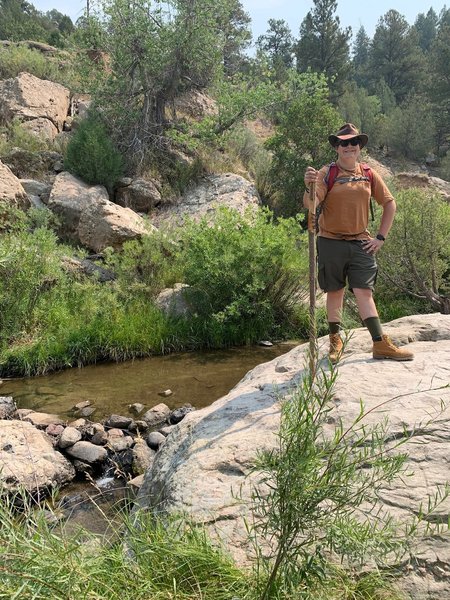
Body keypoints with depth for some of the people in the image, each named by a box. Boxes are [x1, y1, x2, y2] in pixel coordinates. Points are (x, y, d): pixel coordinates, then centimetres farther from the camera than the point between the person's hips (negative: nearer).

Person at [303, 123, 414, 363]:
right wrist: (308, 186, -38)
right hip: (331, 242, -2)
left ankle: (381, 344, -1)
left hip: (361, 243, 2)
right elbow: (310, 204, -16)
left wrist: (381, 237, 7)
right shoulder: (326, 173, -4)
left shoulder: (369, 175, 6)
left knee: (364, 292, -2)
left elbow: (390, 204, 14)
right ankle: (335, 341, 17)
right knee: (335, 292, 6)